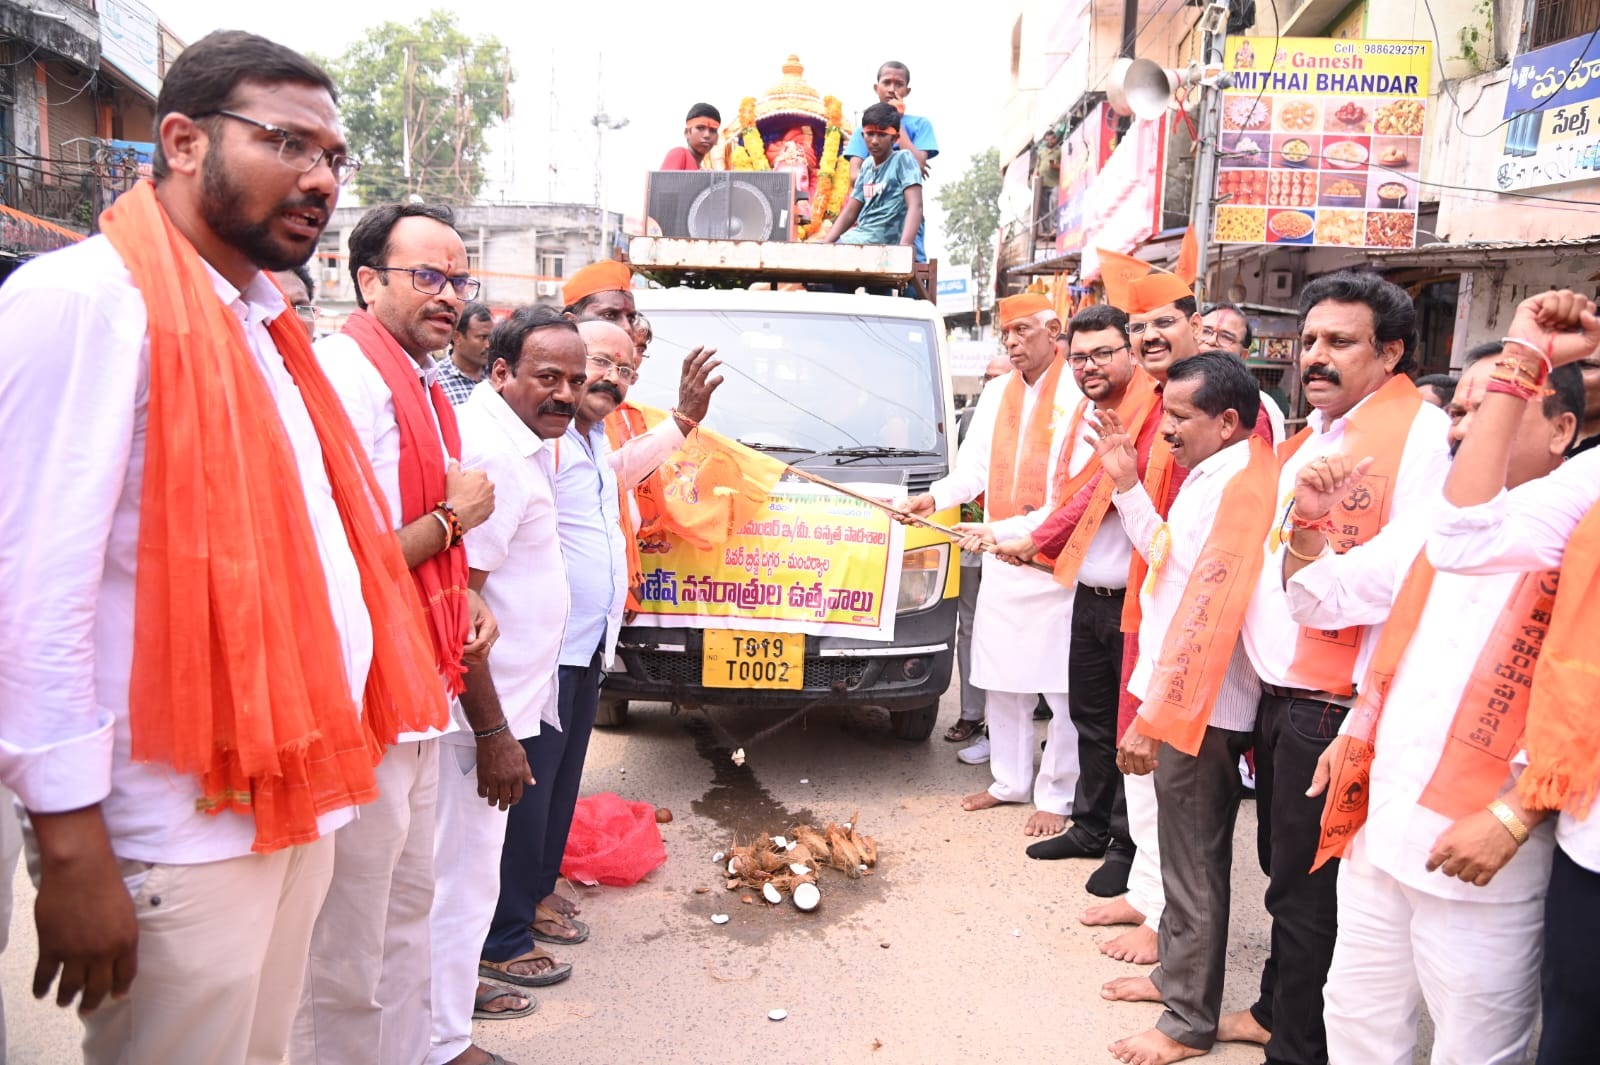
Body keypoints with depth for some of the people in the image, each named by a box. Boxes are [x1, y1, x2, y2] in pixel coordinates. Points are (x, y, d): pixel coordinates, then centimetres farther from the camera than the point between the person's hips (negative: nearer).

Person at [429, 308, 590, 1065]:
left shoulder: (516, 441, 11)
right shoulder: (492, 453, -22)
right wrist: (493, 730, -25)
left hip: (504, 696, 11)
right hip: (480, 706, -11)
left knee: (469, 865, 24)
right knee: (463, 873, 3)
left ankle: (455, 986, 43)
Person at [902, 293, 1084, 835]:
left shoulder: (1080, 392, -10)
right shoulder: (996, 392, 14)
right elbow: (973, 469, 12)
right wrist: (934, 497, -6)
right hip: (1000, 561, 7)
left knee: (1061, 687, 2)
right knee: (1000, 678, 15)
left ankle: (1056, 796, 16)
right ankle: (1010, 781, 31)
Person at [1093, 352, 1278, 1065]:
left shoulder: (1242, 486, -22)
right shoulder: (1210, 475, 9)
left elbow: (1207, 616, -26)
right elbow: (1166, 552, 19)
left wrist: (1155, 720, -24)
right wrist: (1127, 483, 12)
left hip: (1200, 710, -9)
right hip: (1180, 699, 10)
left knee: (1193, 866, 4)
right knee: (1183, 855, 21)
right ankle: (1175, 975, 38)